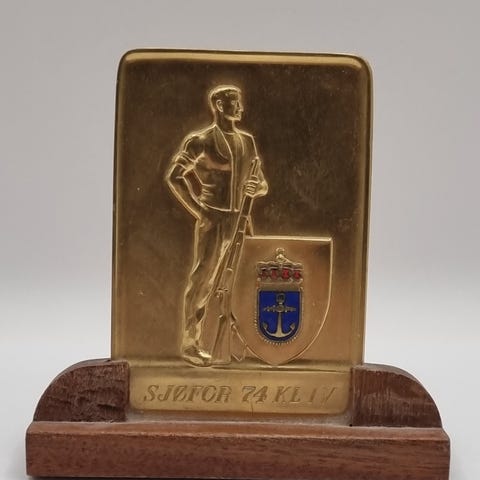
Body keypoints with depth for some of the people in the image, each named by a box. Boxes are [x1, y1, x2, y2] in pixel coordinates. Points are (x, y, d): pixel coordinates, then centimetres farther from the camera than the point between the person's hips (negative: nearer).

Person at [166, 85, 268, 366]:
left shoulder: (248, 141, 14)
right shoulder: (202, 141, -5)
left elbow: (263, 183, 17)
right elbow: (174, 176, -8)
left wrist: (257, 188, -8)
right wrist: (198, 210, -13)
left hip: (241, 219, 6)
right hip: (213, 219, -6)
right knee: (203, 277, -3)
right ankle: (190, 342, 5)